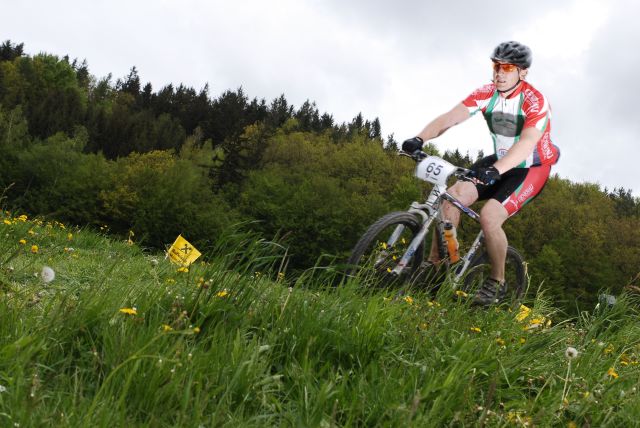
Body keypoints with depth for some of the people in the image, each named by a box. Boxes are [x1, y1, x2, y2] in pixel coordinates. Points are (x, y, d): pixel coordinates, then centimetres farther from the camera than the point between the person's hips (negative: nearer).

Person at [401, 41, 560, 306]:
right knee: (453, 196, -16)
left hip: (531, 168, -5)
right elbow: (451, 117, -21)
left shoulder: (535, 102, -23)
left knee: (489, 216, -25)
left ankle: (497, 283, -3)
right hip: (500, 162, 6)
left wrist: (494, 170, -56)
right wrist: (420, 138, -39)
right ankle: (434, 264, -6)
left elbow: (528, 142, -39)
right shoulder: (487, 93, -8)